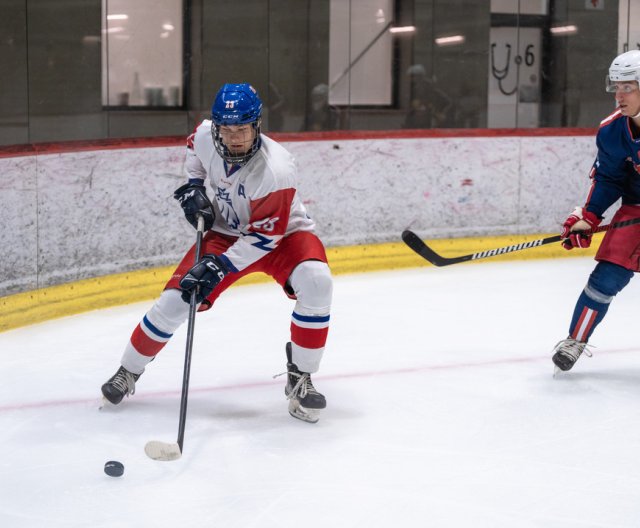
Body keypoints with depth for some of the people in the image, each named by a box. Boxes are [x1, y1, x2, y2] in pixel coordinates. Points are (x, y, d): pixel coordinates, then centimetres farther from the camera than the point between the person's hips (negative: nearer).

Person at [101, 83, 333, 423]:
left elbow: (265, 237, -28)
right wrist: (193, 186, -2)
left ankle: (300, 378, -15)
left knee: (316, 283, -32)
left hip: (280, 233, -4)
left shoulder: (275, 170, -34)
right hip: (226, 231, 4)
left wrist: (220, 266, -33)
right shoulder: (206, 135, -19)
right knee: (176, 299, -7)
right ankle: (128, 371, 17)